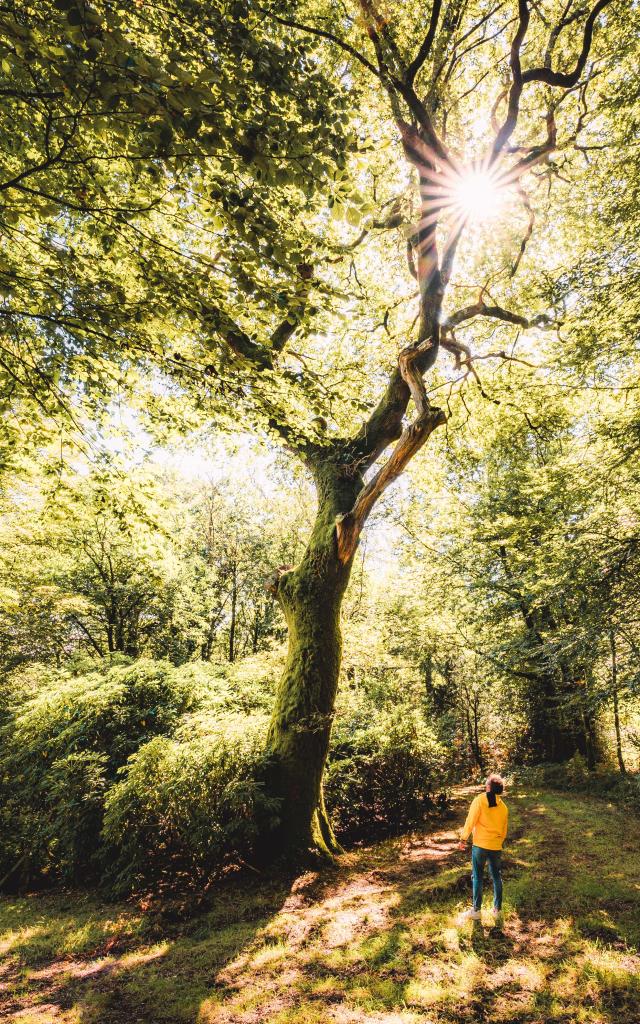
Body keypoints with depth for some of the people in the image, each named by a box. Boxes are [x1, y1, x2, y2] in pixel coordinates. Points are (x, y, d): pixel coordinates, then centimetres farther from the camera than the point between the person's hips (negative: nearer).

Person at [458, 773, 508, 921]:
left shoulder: (480, 800, -12)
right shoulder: (503, 807, 3)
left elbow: (471, 820, -14)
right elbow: (504, 831, 11)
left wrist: (463, 838, -4)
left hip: (480, 845, -4)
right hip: (496, 847, 4)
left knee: (477, 877, 7)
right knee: (497, 876, 19)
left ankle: (476, 910, 13)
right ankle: (497, 909, 26)